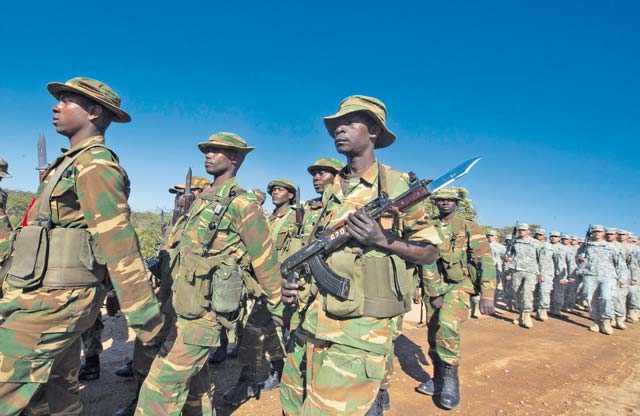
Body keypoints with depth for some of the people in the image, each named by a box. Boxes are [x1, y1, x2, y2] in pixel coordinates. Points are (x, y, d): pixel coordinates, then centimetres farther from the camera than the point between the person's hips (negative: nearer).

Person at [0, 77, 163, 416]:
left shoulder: (95, 165, -15)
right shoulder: (74, 163, 17)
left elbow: (119, 245, -21)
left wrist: (143, 316, -21)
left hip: (54, 301, -10)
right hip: (54, 298, 10)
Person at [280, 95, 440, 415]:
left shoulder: (396, 185, -4)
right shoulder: (331, 189, 13)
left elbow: (429, 252, -1)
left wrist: (382, 239, -16)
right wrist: (296, 277, 4)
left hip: (360, 326, -6)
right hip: (313, 319, 7)